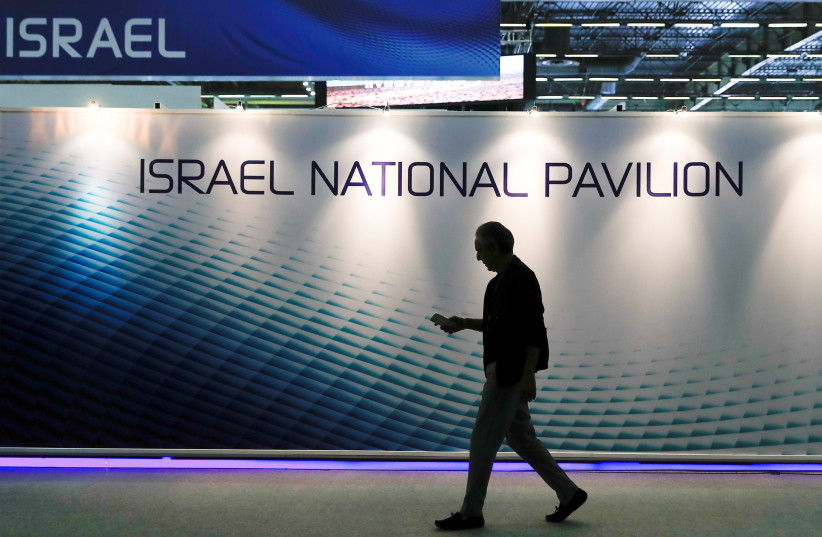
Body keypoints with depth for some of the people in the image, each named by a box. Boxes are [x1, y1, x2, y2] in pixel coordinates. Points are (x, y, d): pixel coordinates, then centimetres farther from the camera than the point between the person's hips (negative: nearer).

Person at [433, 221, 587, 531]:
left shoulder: (521, 278, -18)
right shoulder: (504, 279, 14)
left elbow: (534, 329, -22)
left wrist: (528, 375, -24)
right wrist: (465, 323, 13)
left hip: (512, 371, -11)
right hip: (506, 370, 11)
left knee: (483, 439, -4)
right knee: (519, 436, 14)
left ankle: (471, 513, 5)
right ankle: (569, 494, 20)